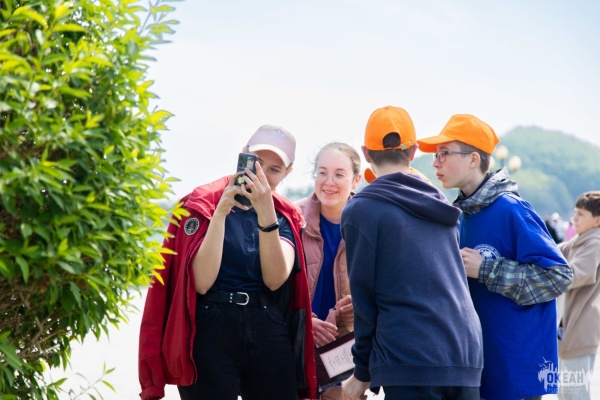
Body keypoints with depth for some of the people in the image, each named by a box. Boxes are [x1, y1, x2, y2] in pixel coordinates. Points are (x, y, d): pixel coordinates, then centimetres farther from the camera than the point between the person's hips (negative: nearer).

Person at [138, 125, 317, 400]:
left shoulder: (286, 217, 8)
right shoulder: (202, 204, -1)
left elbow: (275, 279, -9)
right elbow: (201, 282, -13)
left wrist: (265, 212, -19)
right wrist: (221, 211, -17)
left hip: (270, 336, 3)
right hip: (210, 336, -3)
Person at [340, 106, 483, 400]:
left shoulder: (360, 210, -2)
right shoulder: (439, 205, 16)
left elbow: (365, 297, -2)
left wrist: (362, 372, 6)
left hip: (410, 364, -6)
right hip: (467, 359, 6)